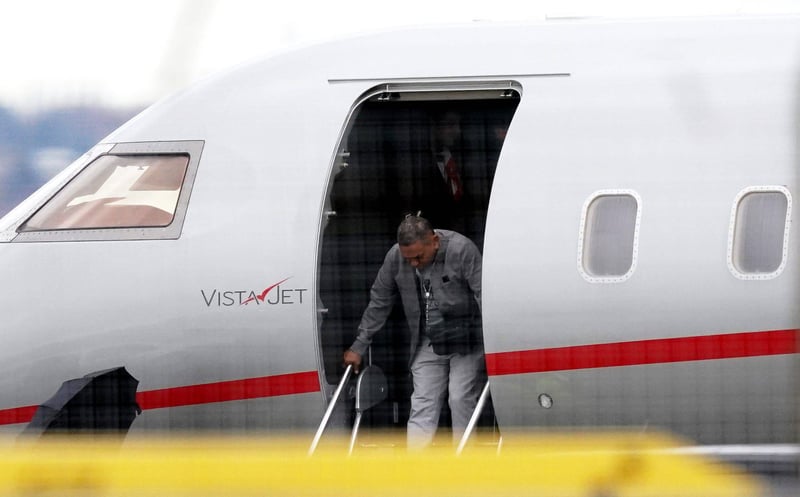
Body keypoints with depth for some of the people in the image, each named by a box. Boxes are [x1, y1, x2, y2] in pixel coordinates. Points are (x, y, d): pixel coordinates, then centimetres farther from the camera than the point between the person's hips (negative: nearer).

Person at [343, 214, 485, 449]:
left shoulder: (462, 250, -22)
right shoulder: (395, 257, -8)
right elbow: (378, 304, 5)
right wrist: (359, 347, 8)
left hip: (466, 341, -4)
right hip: (429, 345, 4)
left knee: (461, 400, -8)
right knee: (422, 403, -2)